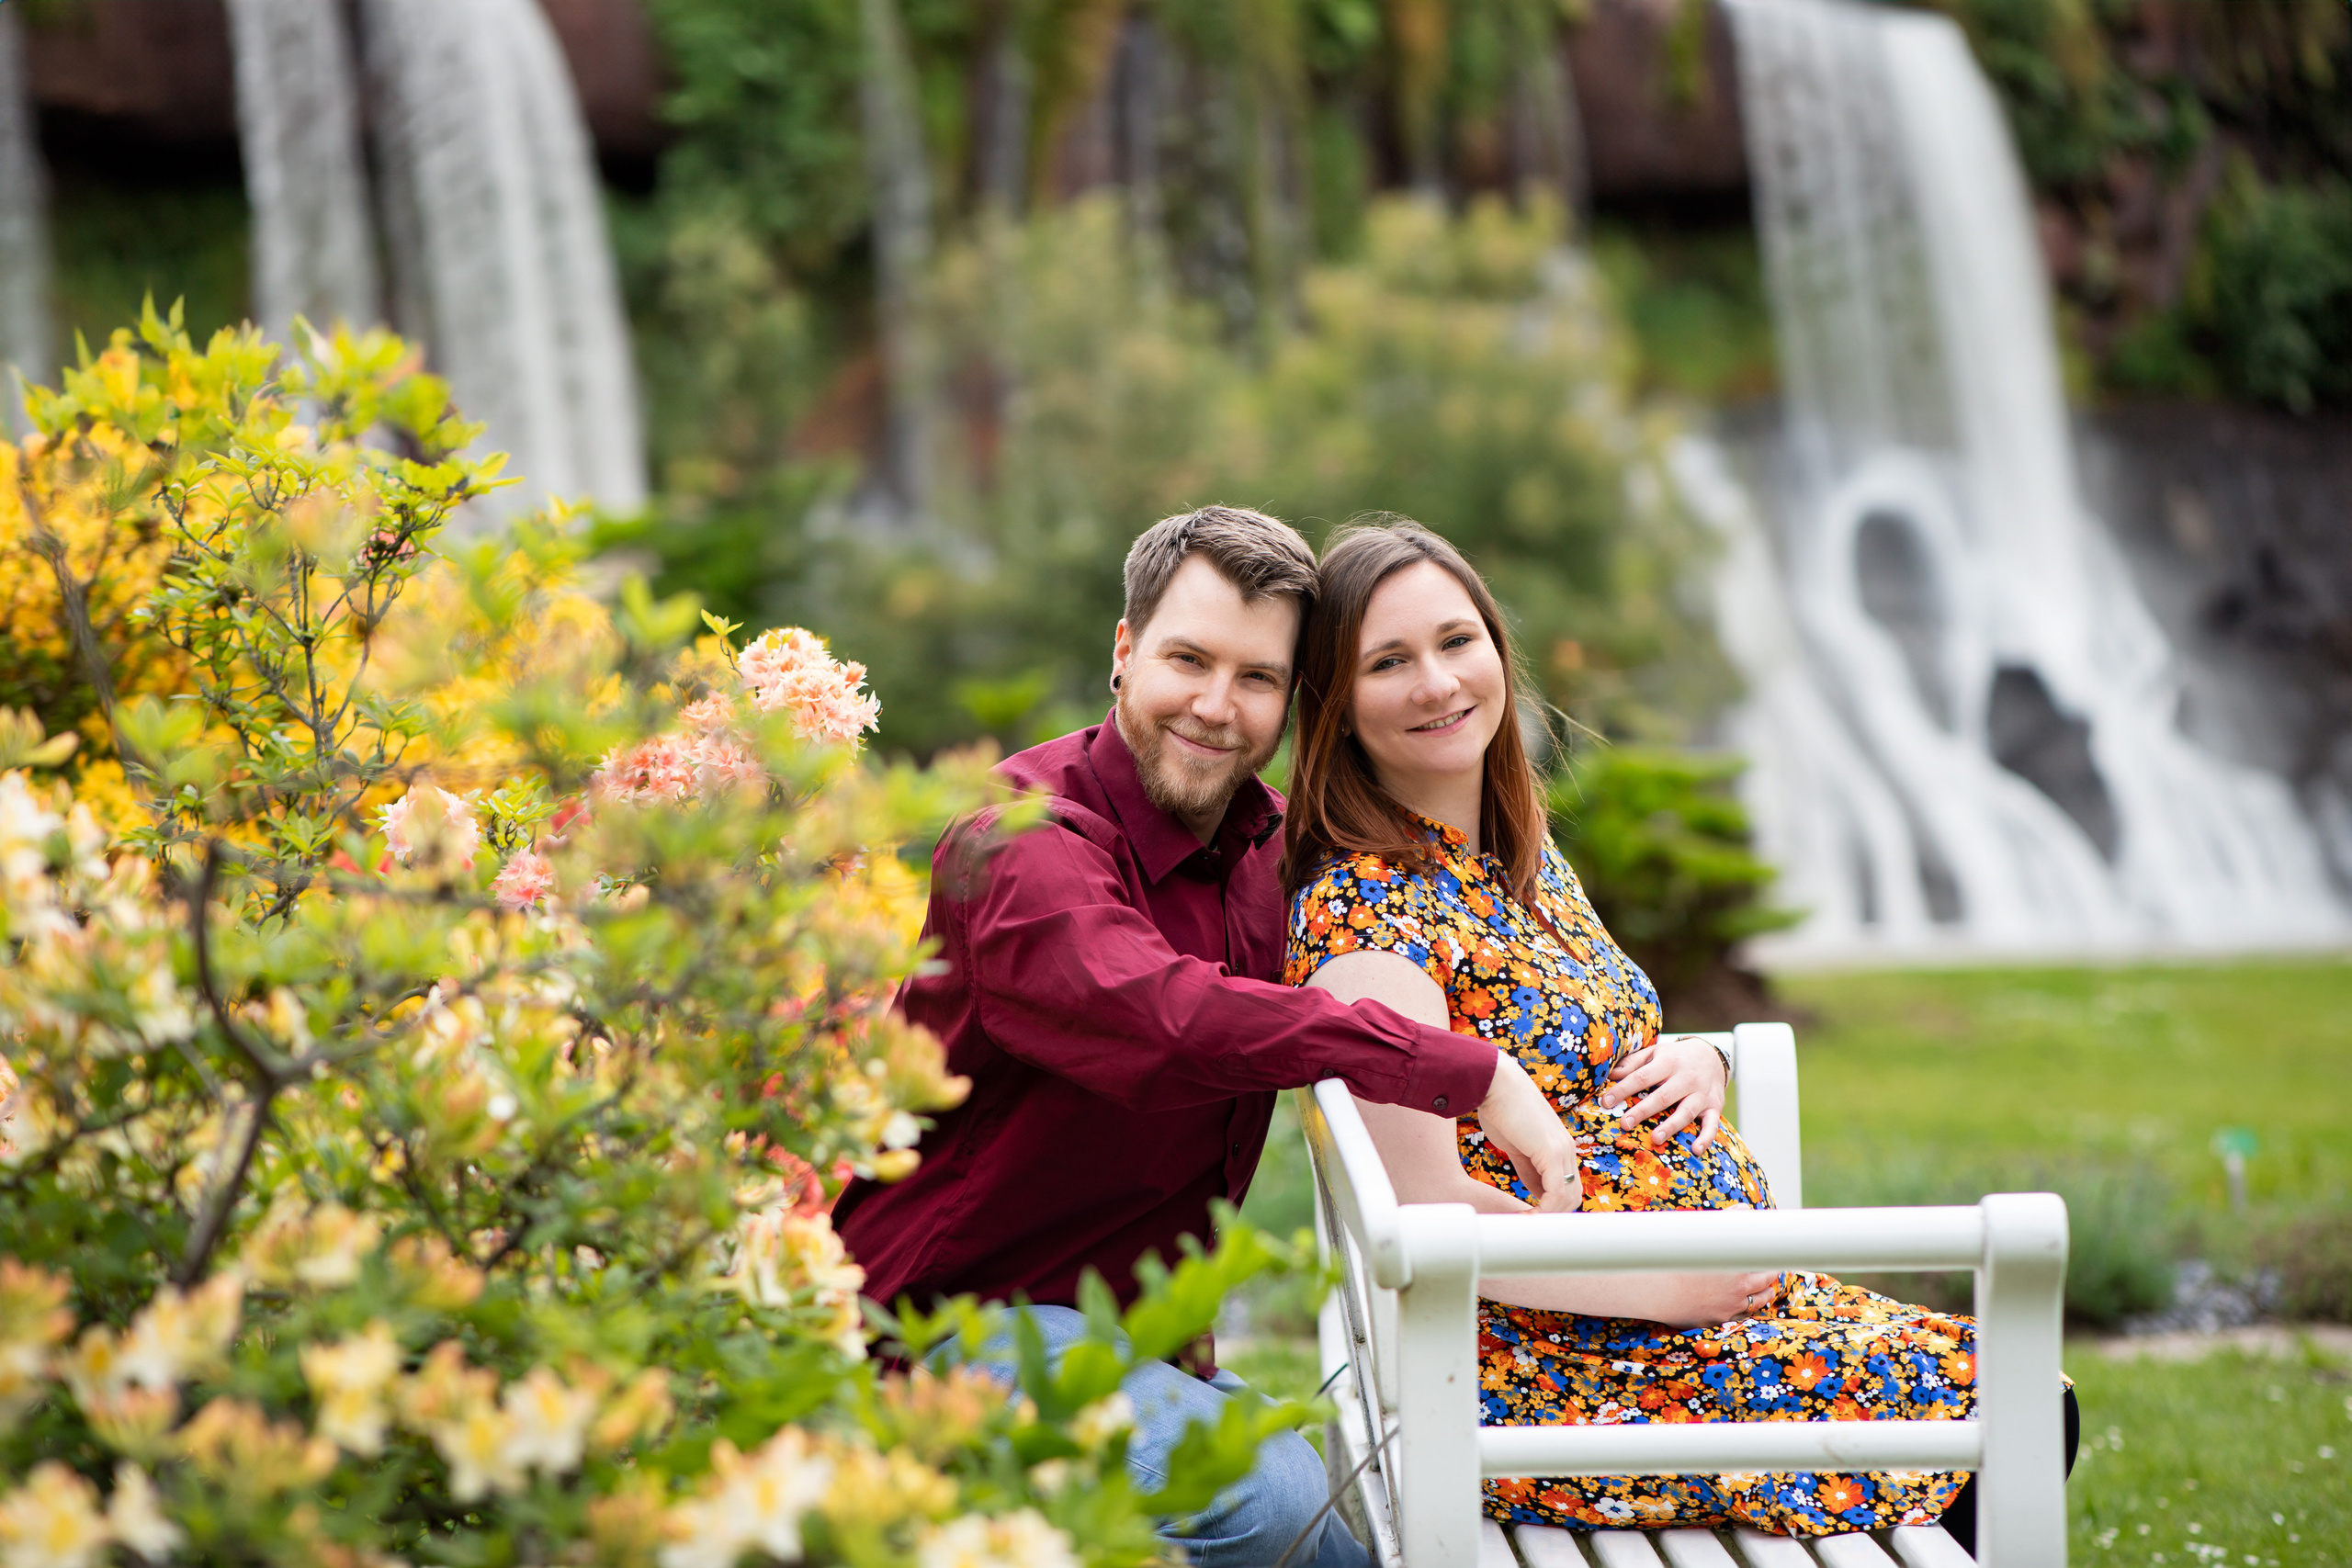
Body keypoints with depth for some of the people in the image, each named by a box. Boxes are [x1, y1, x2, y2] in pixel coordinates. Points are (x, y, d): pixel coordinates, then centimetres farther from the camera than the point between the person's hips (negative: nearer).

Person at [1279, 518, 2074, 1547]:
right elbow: (1425, 1210, -21)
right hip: (1549, 1374, -8)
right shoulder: (1362, 915, -15)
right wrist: (1673, 1287, -19)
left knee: (2038, 1412, 0)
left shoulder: (1523, 856, 13)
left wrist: (1693, 1066, 1)